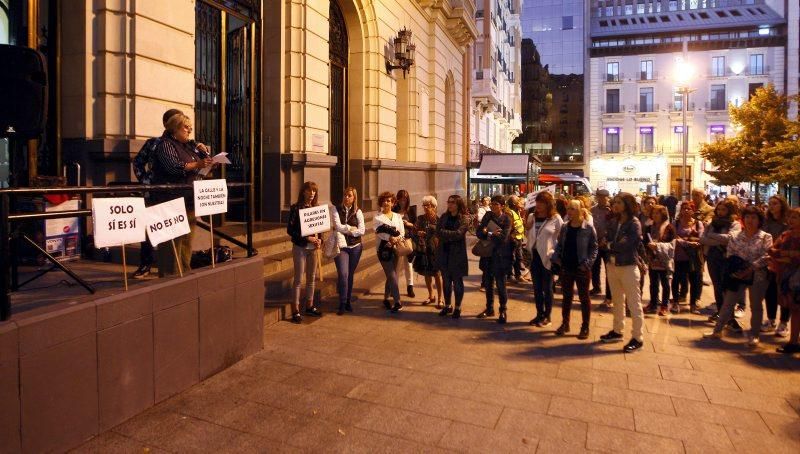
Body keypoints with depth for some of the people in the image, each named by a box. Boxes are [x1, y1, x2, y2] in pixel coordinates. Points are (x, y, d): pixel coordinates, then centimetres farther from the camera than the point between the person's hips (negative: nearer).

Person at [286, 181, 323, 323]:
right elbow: (290, 230, -12)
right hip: (300, 247, -6)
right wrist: (307, 238, -19)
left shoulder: (316, 208, 8)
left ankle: (309, 306, 25)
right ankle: (295, 310, 4)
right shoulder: (296, 208, -9)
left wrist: (319, 240, -5)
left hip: (313, 248, 6)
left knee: (311, 278, 13)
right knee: (299, 280, -2)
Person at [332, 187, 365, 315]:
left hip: (355, 247, 2)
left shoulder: (358, 212, 4)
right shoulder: (337, 210, 0)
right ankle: (342, 303, -1)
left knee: (350, 275, 11)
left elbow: (362, 230, -5)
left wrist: (345, 230, -10)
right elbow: (338, 226, -13)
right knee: (343, 274, -13)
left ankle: (348, 301, 24)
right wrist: (352, 228, -6)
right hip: (341, 246, -2)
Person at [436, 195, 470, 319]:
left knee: (457, 282, 6)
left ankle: (457, 308, 17)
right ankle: (447, 306, 25)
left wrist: (443, 232, -11)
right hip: (444, 253, 4)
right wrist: (451, 236, -15)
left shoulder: (464, 219, -8)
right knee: (446, 281, 13)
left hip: (457, 254, -4)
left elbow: (458, 234, -20)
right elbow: (437, 233, -1)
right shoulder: (444, 217, 7)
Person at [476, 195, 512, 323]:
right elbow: (478, 232, -2)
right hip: (487, 255, 5)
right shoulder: (488, 216, 6)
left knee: (500, 285, 2)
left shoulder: (506, 219, -8)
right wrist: (493, 234, -18)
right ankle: (489, 308, 27)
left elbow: (503, 237, -19)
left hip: (500, 256, -5)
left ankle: (503, 311, 14)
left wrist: (487, 233, -12)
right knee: (488, 284, 14)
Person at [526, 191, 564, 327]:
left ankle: (547, 316, 17)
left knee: (547, 288, 6)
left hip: (547, 257, -5)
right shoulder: (532, 216, 6)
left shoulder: (556, 219, -8)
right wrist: (527, 227, -6)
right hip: (535, 256, 5)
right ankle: (539, 314, 22)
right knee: (537, 288, 11)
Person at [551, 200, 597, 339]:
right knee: (566, 297, 14)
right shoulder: (564, 227, 4)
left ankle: (585, 327, 18)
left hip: (581, 269, -4)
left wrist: (587, 263, -16)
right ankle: (565, 323, 26)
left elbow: (594, 248, -7)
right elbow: (559, 245, 11)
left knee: (584, 298, 8)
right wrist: (556, 257, -4)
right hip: (566, 267, 5)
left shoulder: (588, 228, -9)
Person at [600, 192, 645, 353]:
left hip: (628, 267, -7)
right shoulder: (614, 221, 8)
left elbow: (627, 245, -20)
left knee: (634, 303, 0)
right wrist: (617, 246, -12)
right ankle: (617, 331, 32)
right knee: (617, 301, 18)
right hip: (612, 265, 7)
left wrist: (611, 245, -7)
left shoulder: (634, 223, -12)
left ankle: (637, 338, 9)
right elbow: (607, 240, 5)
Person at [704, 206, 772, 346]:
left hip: (757, 275, -2)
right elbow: (729, 256, 5)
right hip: (737, 275, 2)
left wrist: (749, 269, -19)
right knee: (728, 303, 6)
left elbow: (765, 257, -12)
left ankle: (754, 335, 21)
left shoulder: (766, 237, -3)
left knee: (756, 306, 8)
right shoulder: (736, 237, 5)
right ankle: (717, 330, 14)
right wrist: (734, 270, -10)